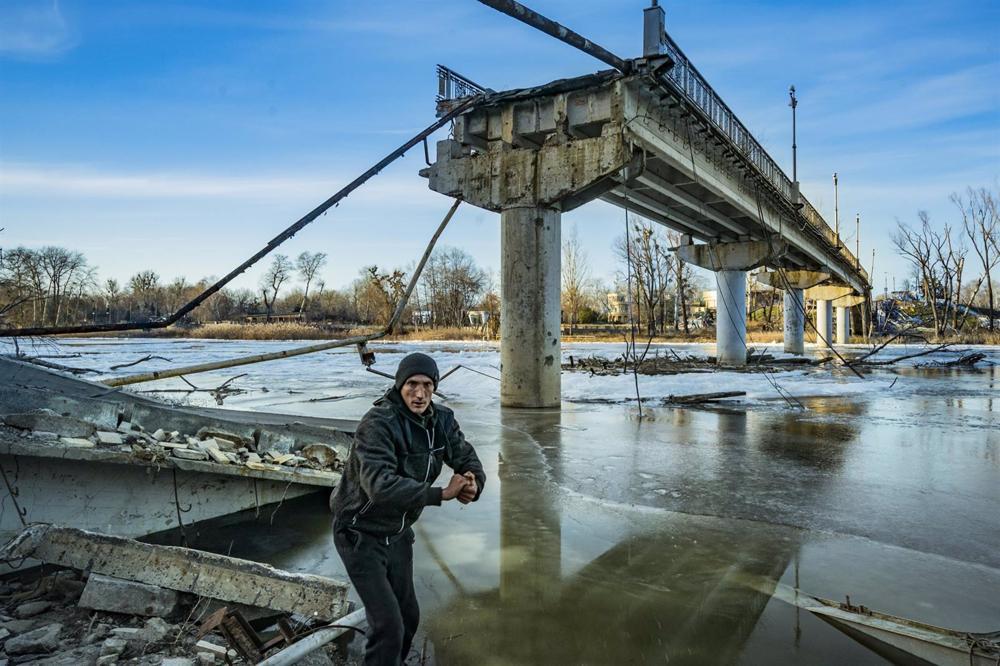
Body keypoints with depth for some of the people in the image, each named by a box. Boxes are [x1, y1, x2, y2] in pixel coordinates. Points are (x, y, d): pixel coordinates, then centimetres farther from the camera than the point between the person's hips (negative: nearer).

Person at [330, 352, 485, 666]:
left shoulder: (441, 420, -8)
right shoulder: (378, 423, -29)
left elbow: (468, 459, 1)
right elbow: (379, 485, -40)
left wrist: (474, 484, -23)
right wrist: (441, 493, -39)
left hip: (397, 533, 7)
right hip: (360, 534, -7)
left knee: (408, 616, 19)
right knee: (388, 624, -9)